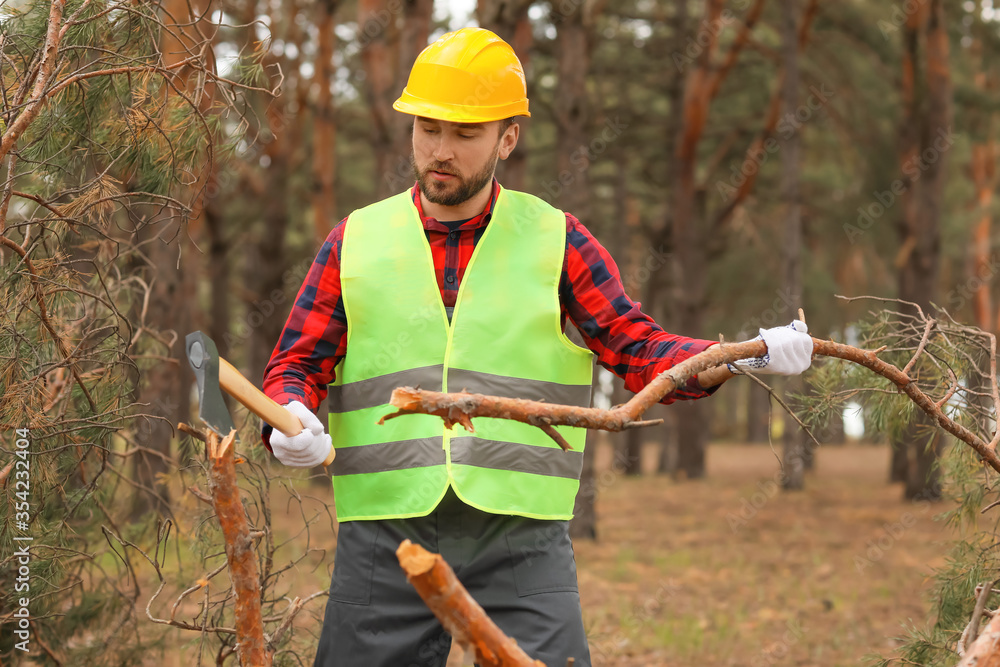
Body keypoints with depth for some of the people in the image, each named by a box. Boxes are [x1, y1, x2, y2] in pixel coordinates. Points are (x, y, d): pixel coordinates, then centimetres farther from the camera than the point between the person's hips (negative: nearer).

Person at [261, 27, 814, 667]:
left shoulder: (557, 241, 8)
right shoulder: (356, 241, 11)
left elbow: (638, 350, 3)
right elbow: (298, 362, 11)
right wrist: (291, 419, -11)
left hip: (521, 538, -1)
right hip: (384, 538, 1)